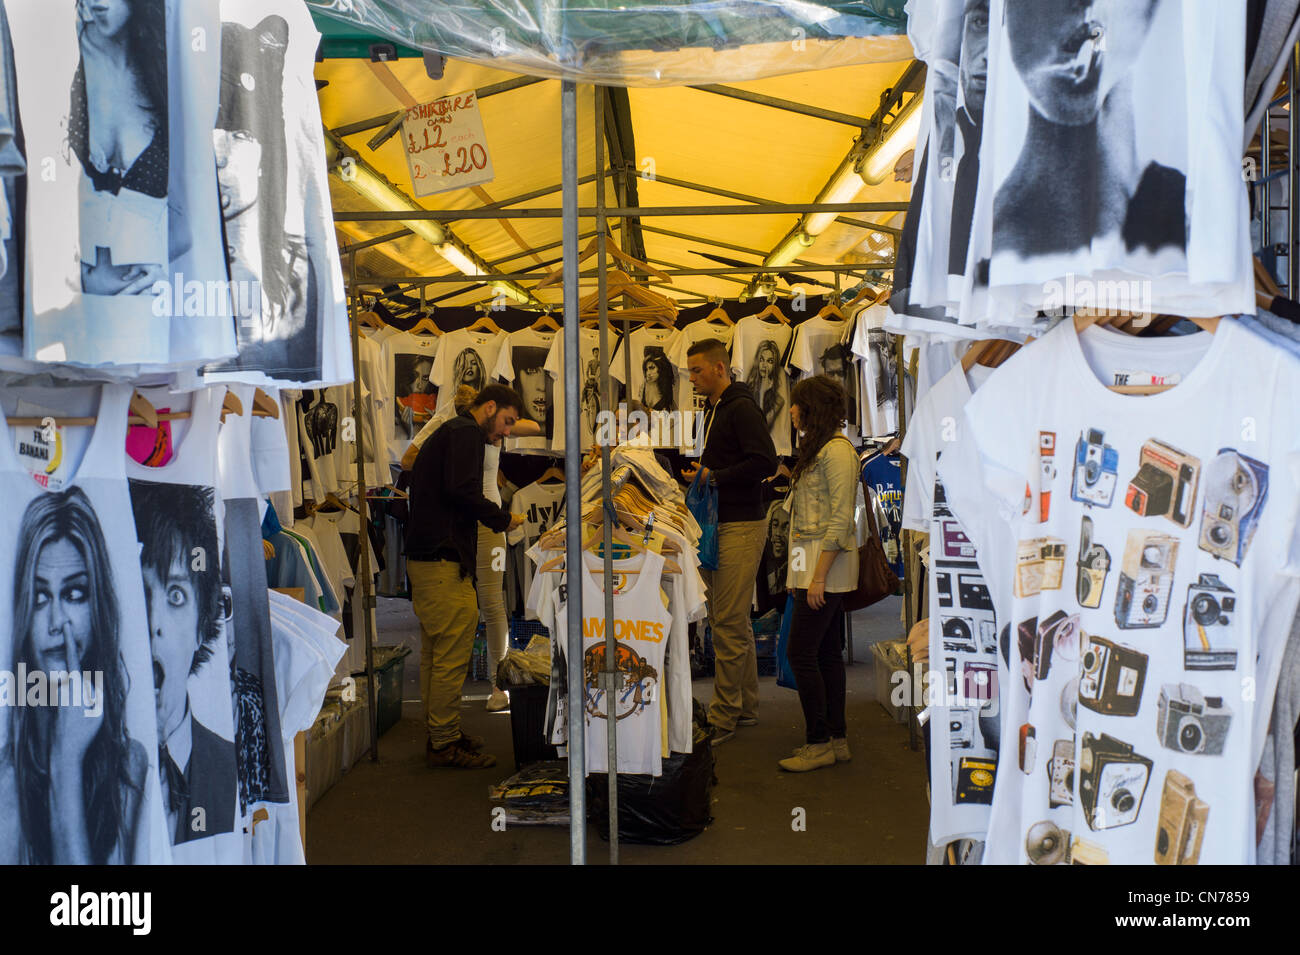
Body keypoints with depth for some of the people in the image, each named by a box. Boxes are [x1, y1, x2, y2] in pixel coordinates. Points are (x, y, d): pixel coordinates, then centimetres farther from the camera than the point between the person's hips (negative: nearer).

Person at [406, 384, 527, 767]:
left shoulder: (446, 433, 25)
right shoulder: (465, 432, -7)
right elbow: (461, 490, -21)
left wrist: (492, 518, 17)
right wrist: (502, 518, -9)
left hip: (423, 559, 11)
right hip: (445, 562, -11)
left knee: (435, 655, 15)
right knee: (452, 657, -6)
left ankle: (439, 734, 24)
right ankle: (444, 744, 1)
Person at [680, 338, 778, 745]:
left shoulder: (742, 408, -11)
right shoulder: (713, 410, 19)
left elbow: (765, 462, -22)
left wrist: (715, 477, -16)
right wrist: (700, 473, 8)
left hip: (740, 527, -10)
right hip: (719, 524, 10)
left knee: (729, 623, -7)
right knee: (734, 622, 14)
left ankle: (723, 718, 0)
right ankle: (746, 706, 24)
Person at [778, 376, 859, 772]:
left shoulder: (837, 451, -14)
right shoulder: (817, 448, 18)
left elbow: (840, 520, -19)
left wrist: (818, 576, -21)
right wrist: (801, 571, 16)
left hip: (825, 563, -10)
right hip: (811, 562, 10)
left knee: (801, 653, -7)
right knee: (827, 652, 11)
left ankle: (819, 743, 2)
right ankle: (836, 739, 18)